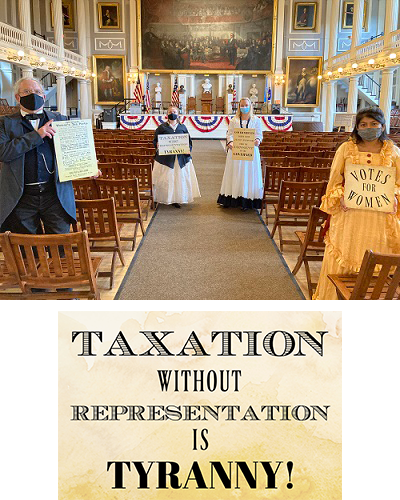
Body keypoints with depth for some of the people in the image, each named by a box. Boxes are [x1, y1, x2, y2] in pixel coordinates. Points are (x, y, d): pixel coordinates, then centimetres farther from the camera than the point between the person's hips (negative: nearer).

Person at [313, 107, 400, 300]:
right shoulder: (347, 148, 5)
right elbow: (334, 179, 8)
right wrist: (340, 197, -9)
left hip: (379, 215, 1)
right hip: (350, 213, 0)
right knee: (341, 260, 3)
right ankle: (336, 299, 18)